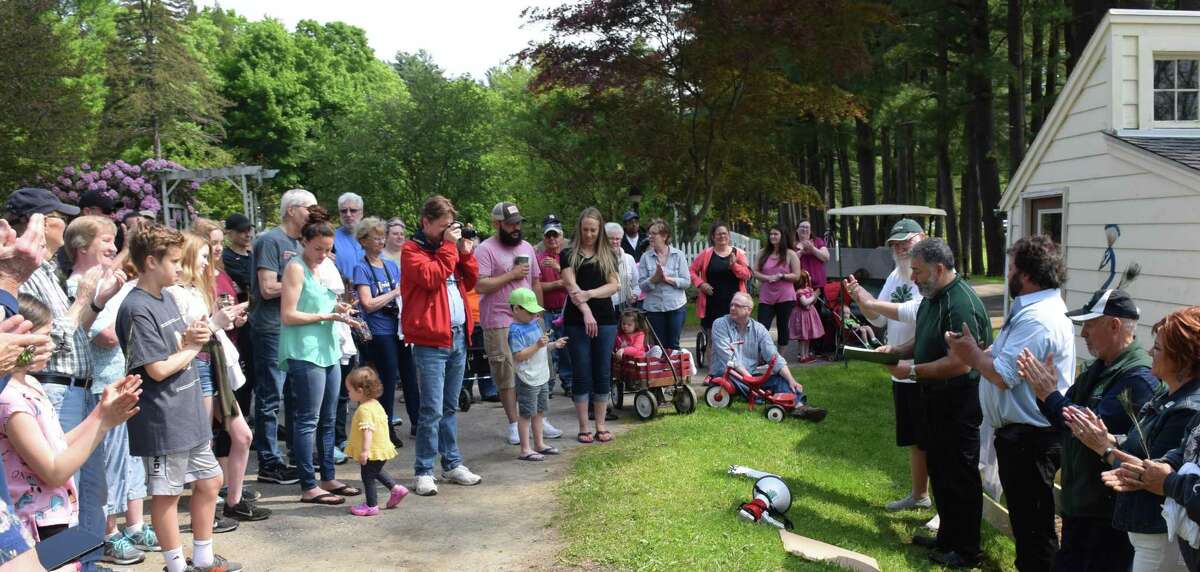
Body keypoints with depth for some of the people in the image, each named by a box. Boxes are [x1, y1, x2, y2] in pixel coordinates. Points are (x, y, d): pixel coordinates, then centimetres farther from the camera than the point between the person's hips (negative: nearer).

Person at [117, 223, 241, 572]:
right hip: (163, 421, -9)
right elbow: (158, 369, -22)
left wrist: (188, 338, -3)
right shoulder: (137, 309, -18)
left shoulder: (167, 298, 10)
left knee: (209, 480, 16)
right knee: (166, 493, 5)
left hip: (190, 413, 9)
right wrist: (190, 349, -6)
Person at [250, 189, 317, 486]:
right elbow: (268, 289, -19)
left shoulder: (297, 244, 16)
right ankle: (269, 464, 4)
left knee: (295, 395, 16)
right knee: (270, 399, -2)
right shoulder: (270, 241, -11)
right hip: (272, 330, -9)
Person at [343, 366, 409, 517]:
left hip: (372, 452, -10)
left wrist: (365, 450, -37)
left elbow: (367, 430, -33)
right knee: (375, 472, 28)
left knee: (367, 477, 3)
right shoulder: (376, 404, 7)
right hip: (381, 447, 10)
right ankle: (396, 488, 27)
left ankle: (371, 505, 12)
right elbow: (384, 421, 19)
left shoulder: (364, 410, -24)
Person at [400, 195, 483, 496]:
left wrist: (466, 254, 5)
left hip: (458, 336, 7)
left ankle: (452, 464, 22)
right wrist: (449, 246, -13)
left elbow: (470, 282, 19)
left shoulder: (449, 245, 18)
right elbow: (431, 278, -21)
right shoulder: (412, 250, -4)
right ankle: (424, 471, -2)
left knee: (450, 406, 14)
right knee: (432, 409, -8)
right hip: (431, 339, -7)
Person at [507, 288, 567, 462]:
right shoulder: (516, 330, -18)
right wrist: (538, 345, -28)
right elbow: (519, 355, -24)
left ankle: (539, 444, 28)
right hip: (528, 379, -9)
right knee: (527, 414, -2)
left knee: (540, 412, 17)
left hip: (542, 376, 9)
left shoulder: (534, 323, 10)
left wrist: (553, 344, 8)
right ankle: (525, 450, 4)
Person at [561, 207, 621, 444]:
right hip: (577, 321, -2)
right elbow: (571, 286, -7)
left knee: (603, 373, 4)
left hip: (605, 320, 2)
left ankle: (601, 426, 12)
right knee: (582, 374, 1)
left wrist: (589, 294, -15)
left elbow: (614, 285, 1)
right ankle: (583, 427, 7)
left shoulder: (608, 255, 11)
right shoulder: (569, 254, 4)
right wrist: (586, 311, -20)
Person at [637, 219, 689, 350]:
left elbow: (686, 281, -6)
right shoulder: (646, 258, 1)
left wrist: (667, 278, -17)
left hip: (676, 306, -1)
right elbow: (642, 285, -4)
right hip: (654, 307, 1)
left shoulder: (678, 255, 0)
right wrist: (654, 279, -21)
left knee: (673, 345, 5)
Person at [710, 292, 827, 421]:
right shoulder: (720, 325, -3)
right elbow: (728, 358, -14)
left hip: (751, 374, 4)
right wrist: (749, 377, -23)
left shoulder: (758, 329, 7)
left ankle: (799, 406, -44)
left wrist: (791, 380, -17)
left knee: (780, 378, -19)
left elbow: (774, 357, -2)